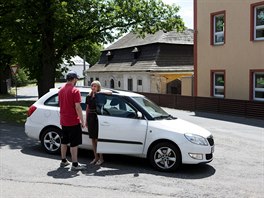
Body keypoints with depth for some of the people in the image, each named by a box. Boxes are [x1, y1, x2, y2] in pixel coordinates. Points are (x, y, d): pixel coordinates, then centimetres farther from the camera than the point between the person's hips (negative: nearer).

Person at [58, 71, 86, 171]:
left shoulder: (61, 90, 9)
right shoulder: (75, 91, -15)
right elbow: (77, 107, -19)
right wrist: (82, 121, -13)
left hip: (63, 121, 8)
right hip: (73, 122, -8)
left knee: (64, 142, 17)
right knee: (74, 144, -3)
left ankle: (63, 161, 28)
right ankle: (75, 164, 1)